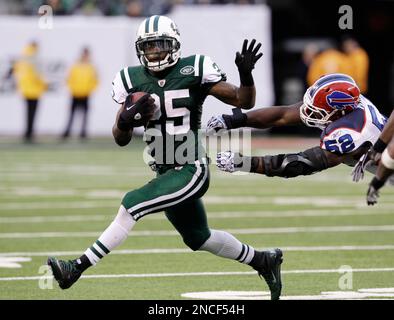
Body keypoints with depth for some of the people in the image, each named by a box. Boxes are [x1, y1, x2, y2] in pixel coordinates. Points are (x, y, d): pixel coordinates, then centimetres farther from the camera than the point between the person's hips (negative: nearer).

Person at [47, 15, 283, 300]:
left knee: (133, 204, -21)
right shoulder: (134, 80, 2)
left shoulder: (193, 71, -10)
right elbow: (121, 139, 5)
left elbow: (244, 102, -5)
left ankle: (77, 268, -18)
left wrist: (246, 74, -25)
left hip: (191, 171, -7)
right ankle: (263, 260, 40)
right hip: (166, 174, 7)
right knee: (199, 238, 19)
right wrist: (126, 120, -18)